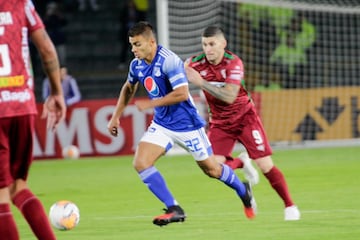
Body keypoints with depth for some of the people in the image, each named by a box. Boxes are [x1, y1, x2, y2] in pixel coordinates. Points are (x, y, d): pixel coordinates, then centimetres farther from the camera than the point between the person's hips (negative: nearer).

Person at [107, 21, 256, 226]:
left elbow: (182, 93, -29)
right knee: (141, 163, -13)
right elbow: (128, 88, 20)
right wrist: (116, 116, 15)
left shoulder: (169, 61, -24)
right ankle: (174, 210, -8)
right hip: (162, 124, 7)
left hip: (186, 124, -7)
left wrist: (150, 104, -26)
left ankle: (243, 191, 38)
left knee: (211, 169, 7)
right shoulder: (136, 65, -1)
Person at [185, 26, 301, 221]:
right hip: (219, 122, 3)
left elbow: (229, 96, -35)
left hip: (244, 117, -3)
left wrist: (201, 82, -40)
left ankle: (290, 206, 9)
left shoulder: (233, 63, -23)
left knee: (265, 165, -8)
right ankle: (241, 163, 20)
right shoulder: (195, 63, -14)